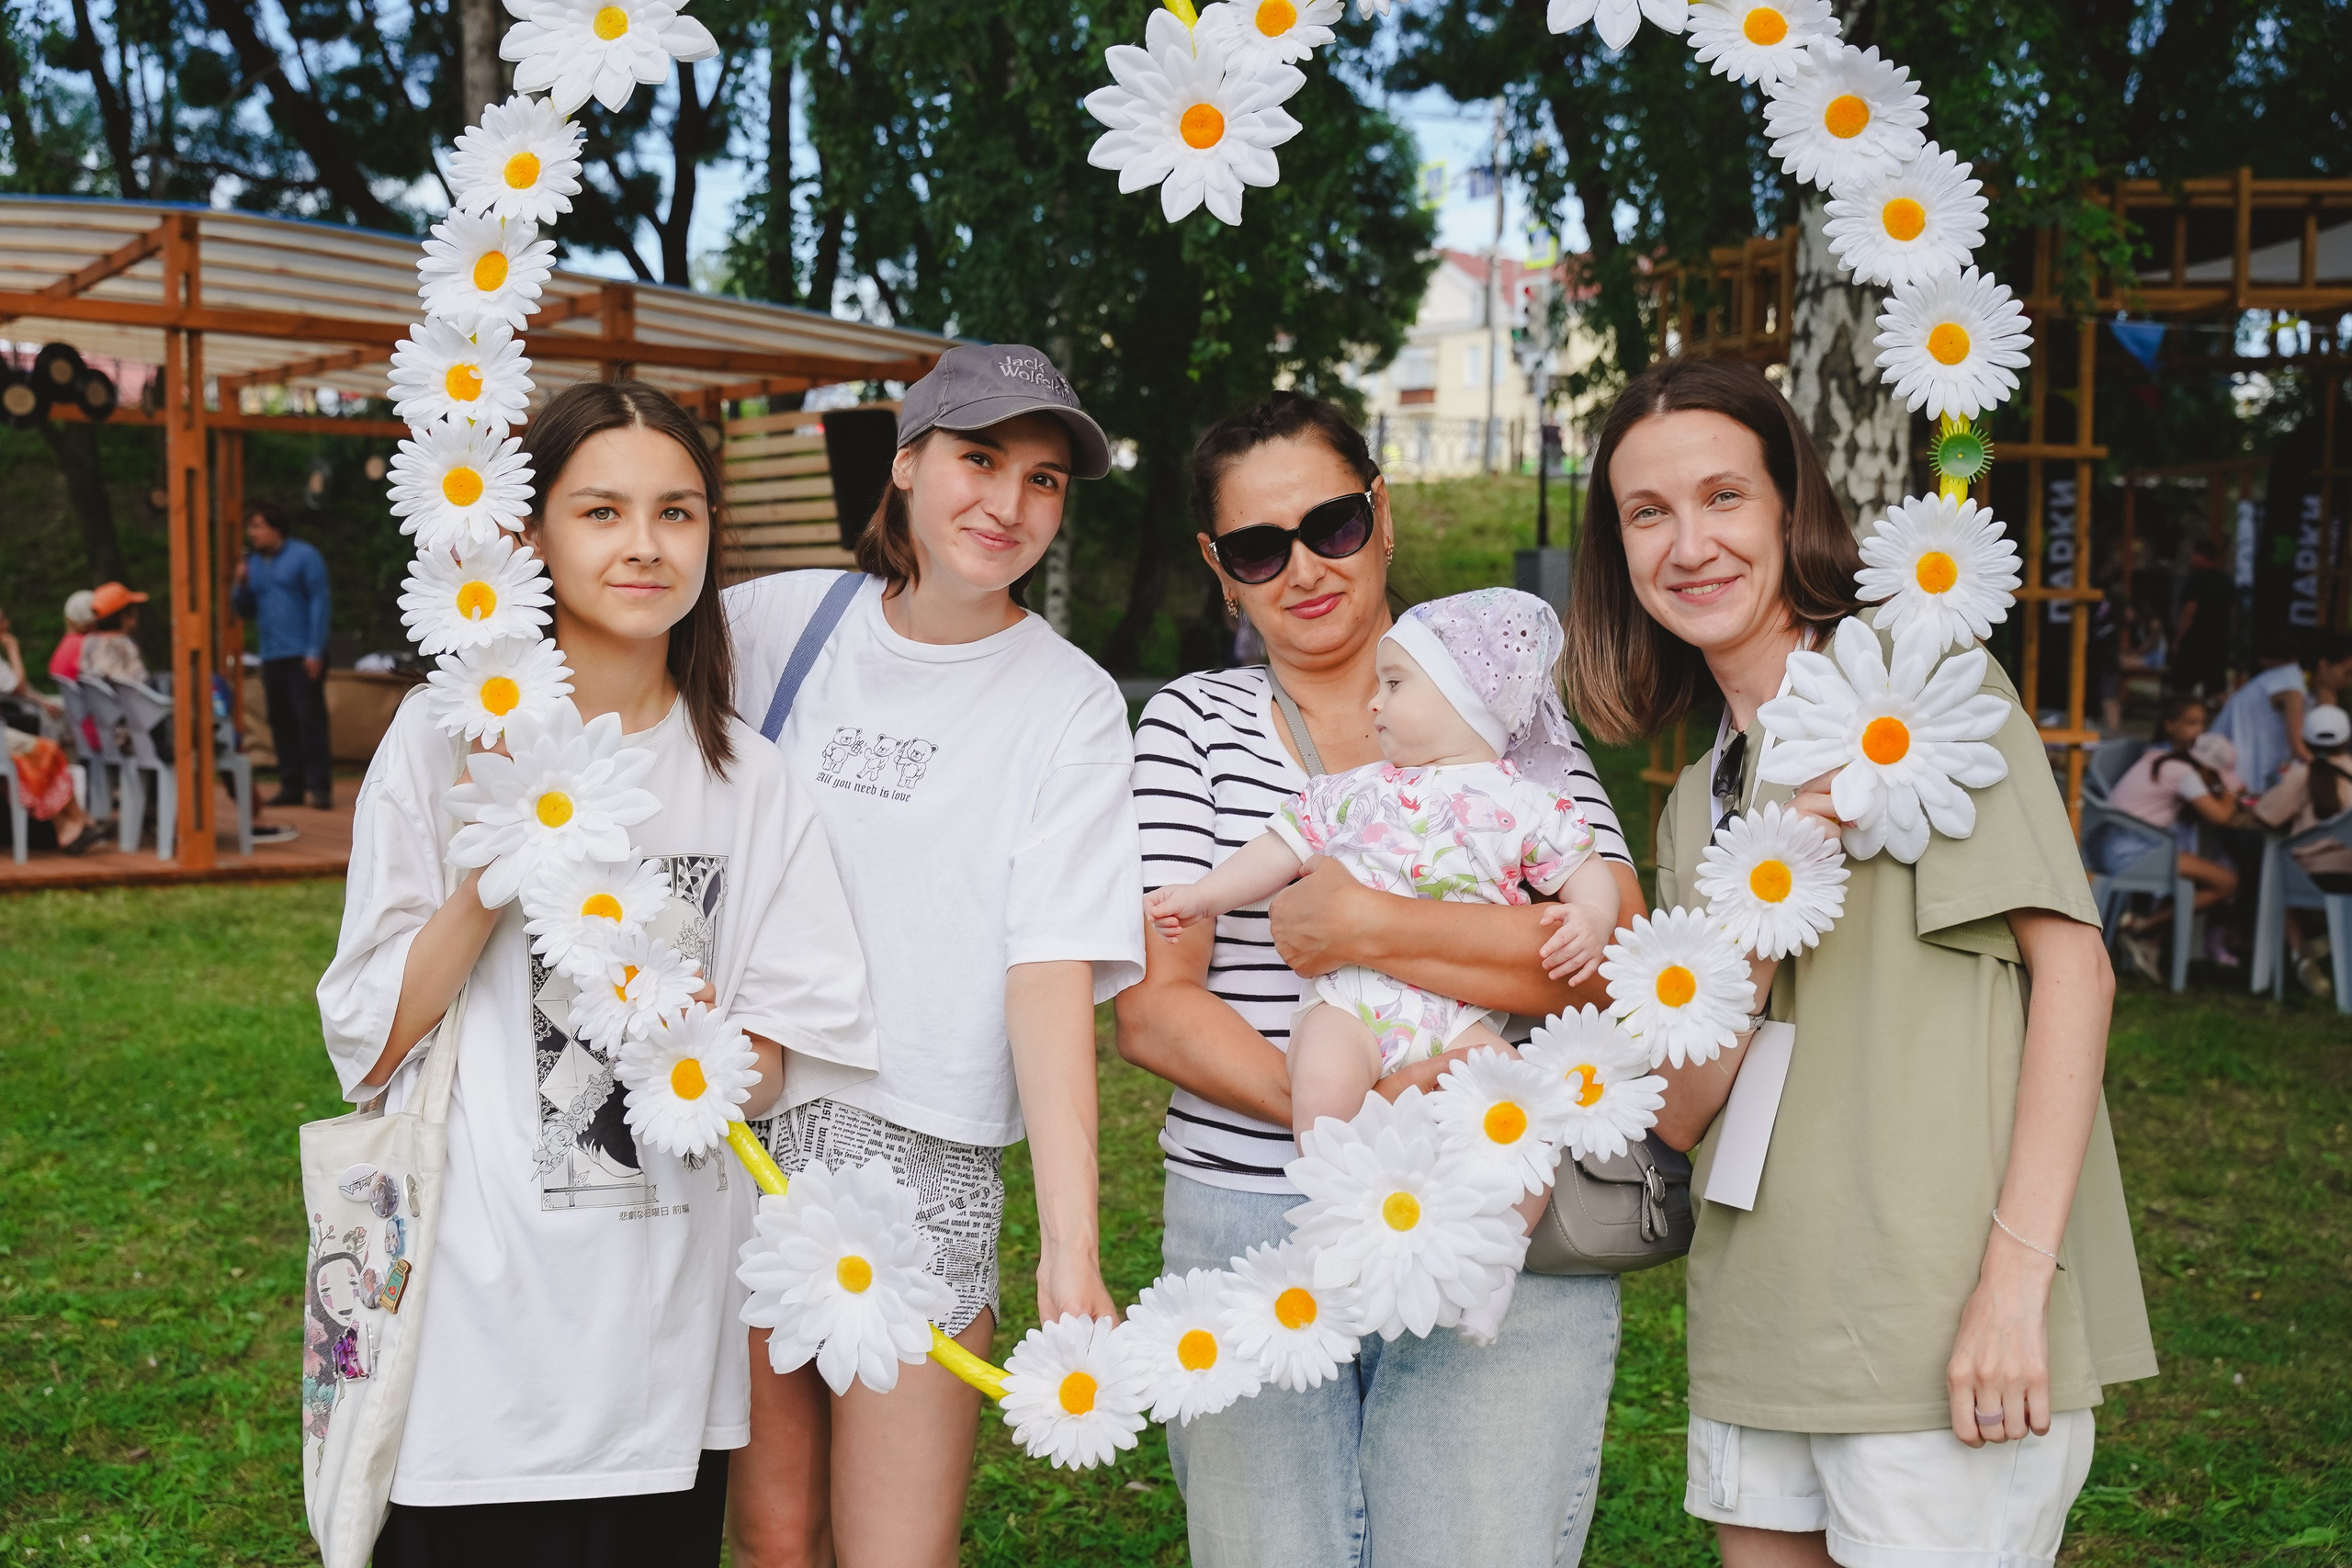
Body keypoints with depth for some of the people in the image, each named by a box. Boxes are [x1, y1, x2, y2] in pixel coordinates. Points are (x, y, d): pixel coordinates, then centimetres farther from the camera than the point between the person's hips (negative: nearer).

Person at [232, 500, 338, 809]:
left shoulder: (303, 556, -2)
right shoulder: (252, 563, 15)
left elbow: (320, 602, -7)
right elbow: (247, 610, 20)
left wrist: (315, 650, -13)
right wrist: (242, 586, 0)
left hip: (303, 655, -6)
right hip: (272, 656, 6)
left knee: (310, 720, -10)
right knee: (281, 723, 6)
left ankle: (321, 787, -10)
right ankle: (291, 786, 11)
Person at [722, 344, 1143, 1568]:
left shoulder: (1069, 707, -4)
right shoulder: (779, 619, 4)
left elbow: (1054, 974, -12)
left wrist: (1071, 1246, -22)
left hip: (922, 1151, -2)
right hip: (738, 1117, 2)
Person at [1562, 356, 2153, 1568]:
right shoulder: (1693, 804, 15)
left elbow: (2071, 964, -11)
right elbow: (1682, 1112, 5)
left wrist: (2017, 1274, -19)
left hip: (1945, 1331, -6)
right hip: (1761, 1334, 6)